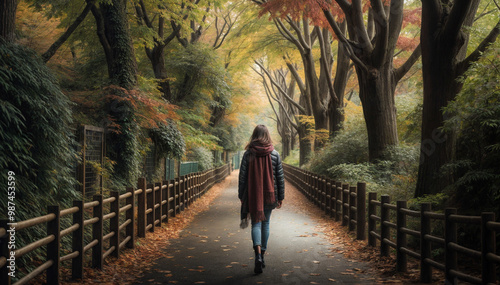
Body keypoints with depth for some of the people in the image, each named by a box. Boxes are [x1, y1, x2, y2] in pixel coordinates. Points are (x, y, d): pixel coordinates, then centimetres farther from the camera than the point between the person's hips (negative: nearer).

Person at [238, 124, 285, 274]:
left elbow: (242, 177, -3)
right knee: (265, 223, 16)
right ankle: (262, 256, 23)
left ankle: (258, 253, -21)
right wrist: (280, 197, 7)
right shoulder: (274, 154, -2)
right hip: (269, 195, 2)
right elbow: (280, 177, 0)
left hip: (253, 195, -2)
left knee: (256, 223, 2)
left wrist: (241, 196, 6)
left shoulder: (248, 154, -6)